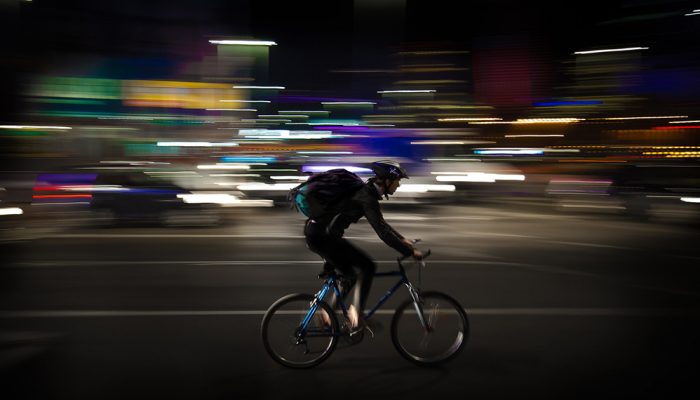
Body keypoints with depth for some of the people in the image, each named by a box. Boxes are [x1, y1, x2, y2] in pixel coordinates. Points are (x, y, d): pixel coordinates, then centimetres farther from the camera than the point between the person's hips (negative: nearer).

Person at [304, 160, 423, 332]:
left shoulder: (366, 191, 13)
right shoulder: (367, 197, -18)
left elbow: (381, 223, 26)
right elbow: (382, 232, -24)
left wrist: (403, 239, 24)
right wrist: (411, 252, -18)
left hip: (316, 233, 10)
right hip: (322, 236, -10)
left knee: (350, 276, 18)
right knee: (368, 266, -7)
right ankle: (356, 310, -5)